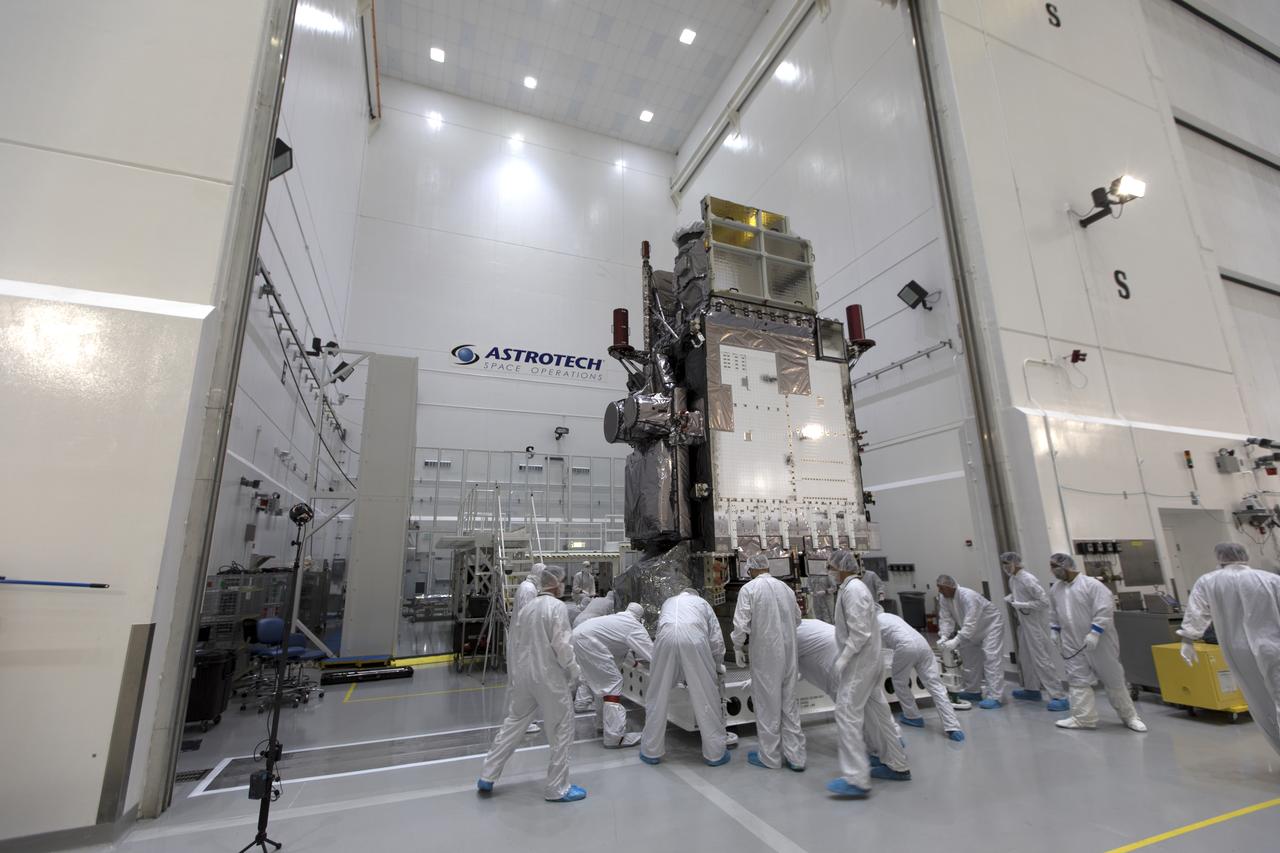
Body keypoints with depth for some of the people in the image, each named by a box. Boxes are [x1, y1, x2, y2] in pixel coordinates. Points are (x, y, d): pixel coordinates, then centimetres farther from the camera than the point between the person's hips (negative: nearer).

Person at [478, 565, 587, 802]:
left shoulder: (526, 608, 8)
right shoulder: (557, 606, -14)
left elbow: (515, 645, 13)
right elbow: (562, 645, -18)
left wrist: (513, 677, 22)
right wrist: (573, 670, -3)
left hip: (523, 674, 7)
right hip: (549, 676, -7)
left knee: (513, 724, 21)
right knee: (562, 729, 8)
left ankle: (487, 777, 28)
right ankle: (557, 788, 17)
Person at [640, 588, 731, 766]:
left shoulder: (668, 602, 39)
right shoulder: (702, 602, 32)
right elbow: (716, 639, 23)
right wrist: (718, 667, 39)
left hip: (666, 637, 2)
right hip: (694, 638, -1)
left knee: (658, 696, 14)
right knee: (706, 697, 11)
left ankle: (651, 751, 24)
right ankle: (715, 753, 19)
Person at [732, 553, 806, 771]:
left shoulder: (749, 589, -13)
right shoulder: (786, 588, 4)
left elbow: (741, 623, -17)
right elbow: (797, 619, 15)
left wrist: (738, 648, -2)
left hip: (765, 655, -5)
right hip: (789, 653, 5)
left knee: (768, 706, 8)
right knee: (789, 704, 16)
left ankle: (770, 757, 20)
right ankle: (795, 756, 23)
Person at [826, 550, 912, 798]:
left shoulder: (852, 589, -19)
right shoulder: (854, 587, 10)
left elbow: (859, 632, -24)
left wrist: (843, 659, -20)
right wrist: (844, 657, 14)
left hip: (859, 663, -10)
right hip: (866, 661, 10)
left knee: (847, 714, -7)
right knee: (876, 713, 18)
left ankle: (856, 779, -4)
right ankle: (896, 765, 30)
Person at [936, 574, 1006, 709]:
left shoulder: (968, 596, -36)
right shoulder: (943, 598, -14)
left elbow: (970, 623, -40)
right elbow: (945, 618, -14)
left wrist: (956, 641, -44)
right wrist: (944, 636, -30)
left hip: (990, 625, -8)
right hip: (974, 630, 8)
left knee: (991, 658, -13)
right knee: (970, 658, 10)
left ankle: (995, 697, -12)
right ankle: (973, 691, 22)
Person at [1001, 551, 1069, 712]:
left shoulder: (1027, 579, -20)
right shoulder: (1012, 580, 5)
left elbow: (1044, 601, -21)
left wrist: (1021, 605, -21)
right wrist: (1007, 599, 2)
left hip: (1036, 623, -9)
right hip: (1024, 622, 9)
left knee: (1042, 659, -6)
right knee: (1027, 657, 18)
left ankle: (1059, 697, 1)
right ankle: (1032, 690, 31)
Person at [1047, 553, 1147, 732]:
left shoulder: (1092, 584, -15)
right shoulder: (1055, 589, 4)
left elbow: (1105, 609, -19)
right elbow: (1054, 616, 14)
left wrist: (1094, 633, -22)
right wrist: (1057, 636, 12)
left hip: (1097, 642, -5)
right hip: (1073, 644, 5)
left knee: (1113, 679, 9)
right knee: (1078, 680, 4)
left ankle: (1129, 716, 26)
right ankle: (1083, 717, 10)